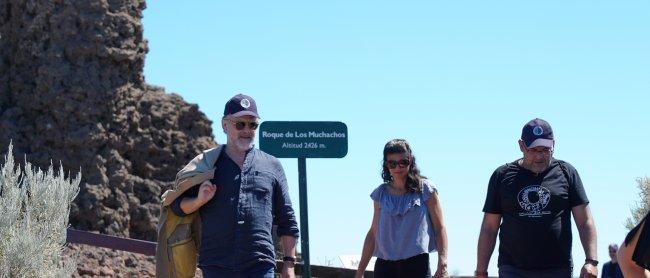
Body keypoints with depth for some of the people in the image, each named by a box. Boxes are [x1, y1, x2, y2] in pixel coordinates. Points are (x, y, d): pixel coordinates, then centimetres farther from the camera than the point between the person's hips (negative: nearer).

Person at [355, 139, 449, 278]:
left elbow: (440, 228, 2)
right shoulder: (381, 194, 12)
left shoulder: (425, 189, 3)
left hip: (416, 263, -3)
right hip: (384, 265, 3)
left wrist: (442, 266, -10)